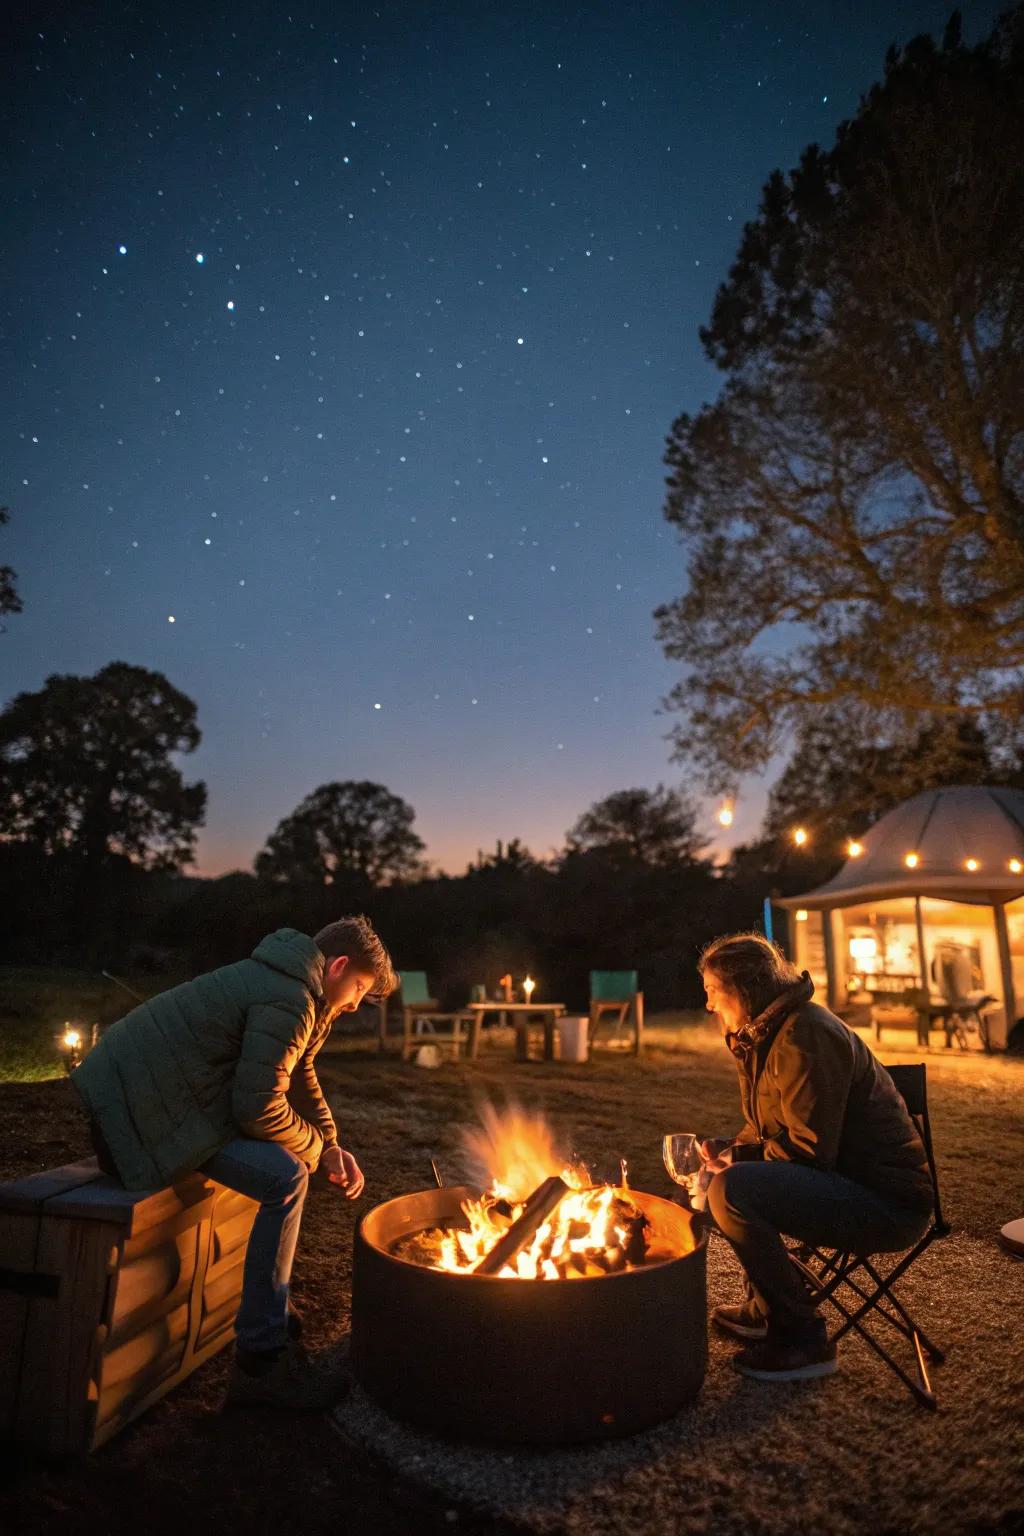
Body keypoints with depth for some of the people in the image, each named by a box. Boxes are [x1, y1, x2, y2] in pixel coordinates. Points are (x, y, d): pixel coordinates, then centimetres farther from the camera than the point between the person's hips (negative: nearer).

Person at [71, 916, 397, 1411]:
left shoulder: (294, 990, 14)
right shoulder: (289, 1003, -20)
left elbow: (303, 1081, 23)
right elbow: (260, 1109, -21)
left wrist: (332, 1149, 12)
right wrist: (318, 1148, -3)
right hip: (138, 1106, -11)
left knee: (284, 1160, 18)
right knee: (285, 1178, -19)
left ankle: (271, 1308, 27)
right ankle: (259, 1360, -6)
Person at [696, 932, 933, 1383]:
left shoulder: (804, 1035, -21)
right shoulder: (764, 1036, 11)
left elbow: (808, 1151, -23)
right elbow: (769, 1130, 22)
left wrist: (738, 1165, -12)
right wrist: (728, 1151, 3)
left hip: (889, 1202, -11)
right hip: (846, 1185, 11)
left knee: (731, 1191, -27)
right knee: (727, 1175, 18)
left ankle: (803, 1338, -10)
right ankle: (766, 1308, 25)